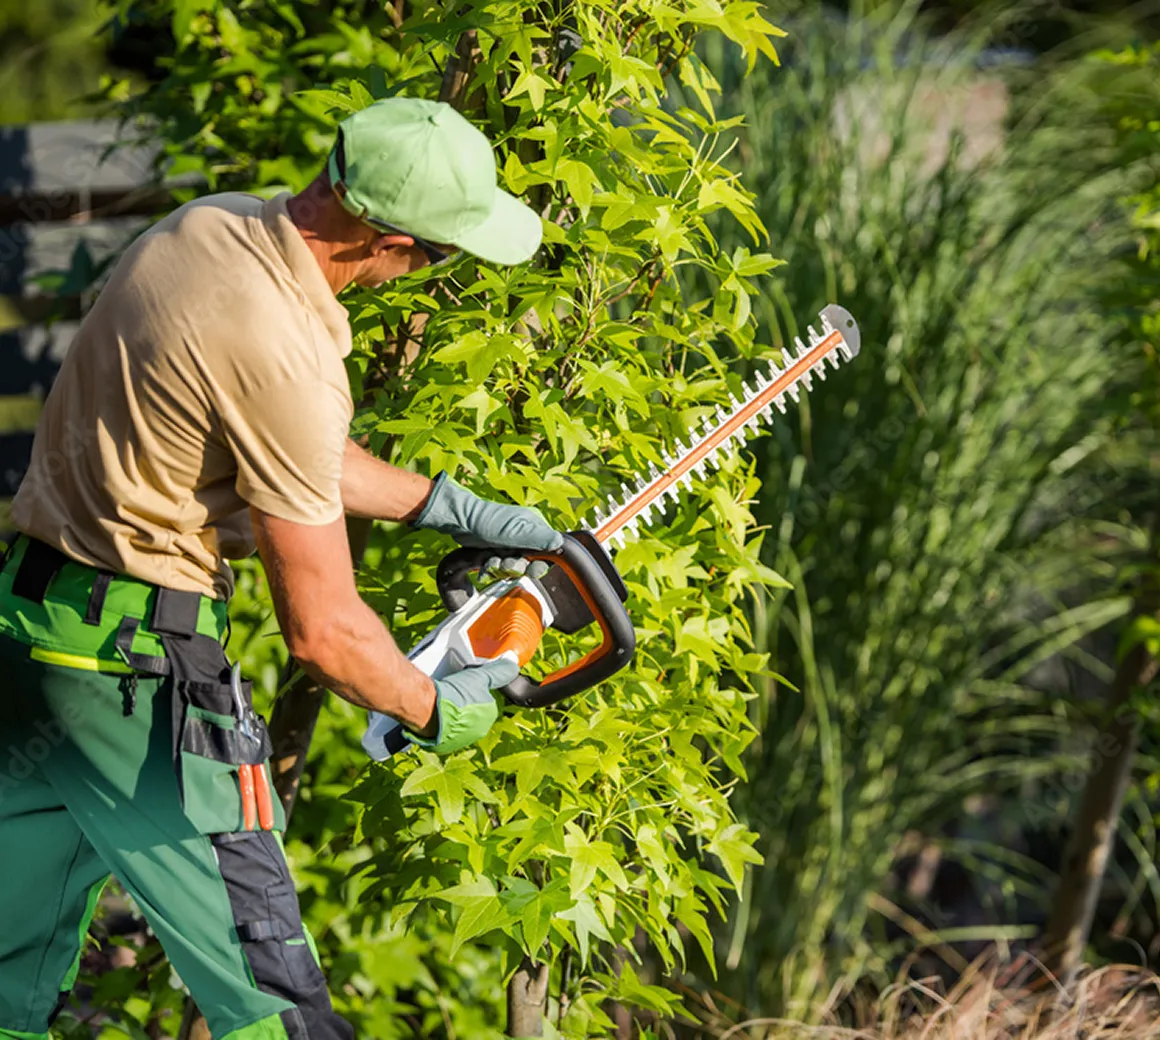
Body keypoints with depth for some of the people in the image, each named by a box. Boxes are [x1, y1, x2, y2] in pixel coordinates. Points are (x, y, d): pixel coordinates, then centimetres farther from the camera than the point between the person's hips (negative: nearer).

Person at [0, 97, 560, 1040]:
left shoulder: (213, 223, 2)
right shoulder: (283, 354, -23)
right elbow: (320, 630, -16)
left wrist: (452, 507, 19)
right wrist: (436, 715, 1)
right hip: (134, 673, -10)